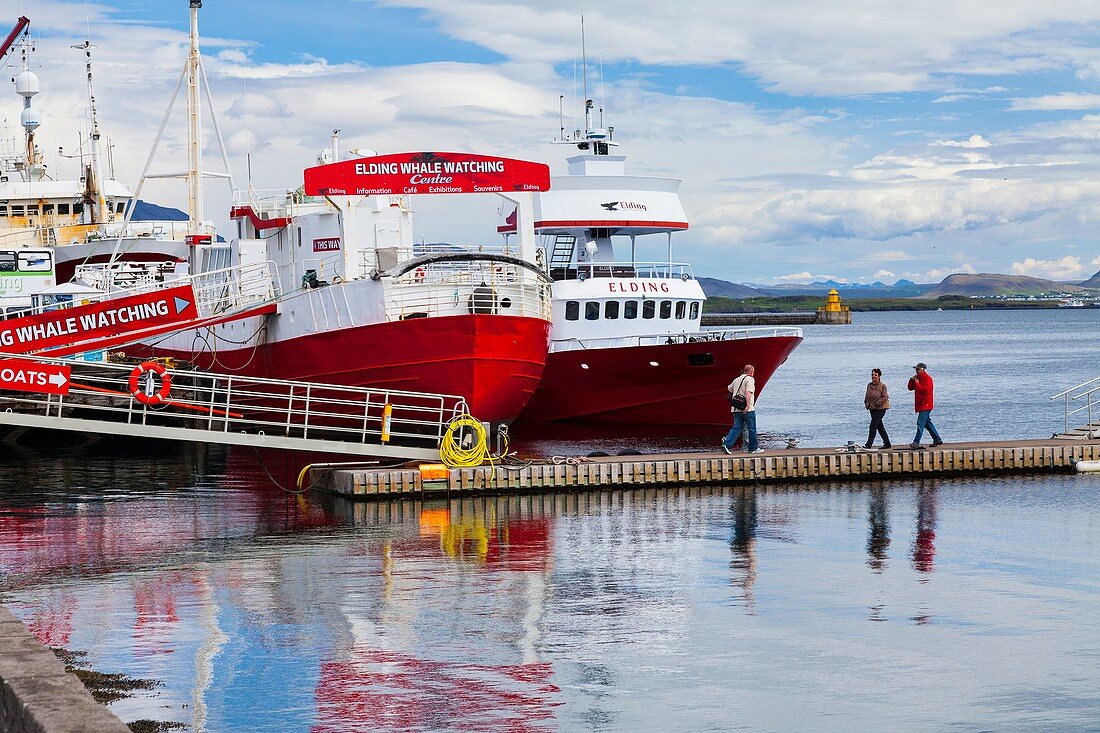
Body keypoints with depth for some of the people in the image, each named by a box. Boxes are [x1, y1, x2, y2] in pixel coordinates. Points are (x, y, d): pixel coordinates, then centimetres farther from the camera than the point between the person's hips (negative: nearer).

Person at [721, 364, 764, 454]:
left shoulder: (736, 380, 14)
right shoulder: (750, 379, -8)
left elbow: (729, 389, 28)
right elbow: (748, 393, -20)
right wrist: (748, 405, -27)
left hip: (736, 409, 6)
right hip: (748, 409, -6)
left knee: (736, 428, 6)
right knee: (752, 429, 5)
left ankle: (727, 444, -10)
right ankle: (753, 448, 12)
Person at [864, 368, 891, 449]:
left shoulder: (882, 385, -11)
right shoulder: (869, 385, 8)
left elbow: (884, 397, -15)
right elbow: (867, 396, 19)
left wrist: (875, 404, -18)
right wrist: (867, 403, 3)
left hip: (880, 408, -7)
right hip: (872, 409, 7)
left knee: (872, 427, -12)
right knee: (879, 426, 13)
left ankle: (868, 445, -12)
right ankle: (887, 443, 23)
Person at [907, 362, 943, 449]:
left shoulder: (927, 378, -12)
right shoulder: (918, 378, 17)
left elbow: (926, 390, -24)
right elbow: (910, 388, 18)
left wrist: (917, 383, -18)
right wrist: (911, 380, 1)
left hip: (925, 405, -10)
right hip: (920, 405, 10)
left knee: (920, 424, -14)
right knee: (927, 423, 16)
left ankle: (916, 443, -19)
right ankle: (937, 440, 24)